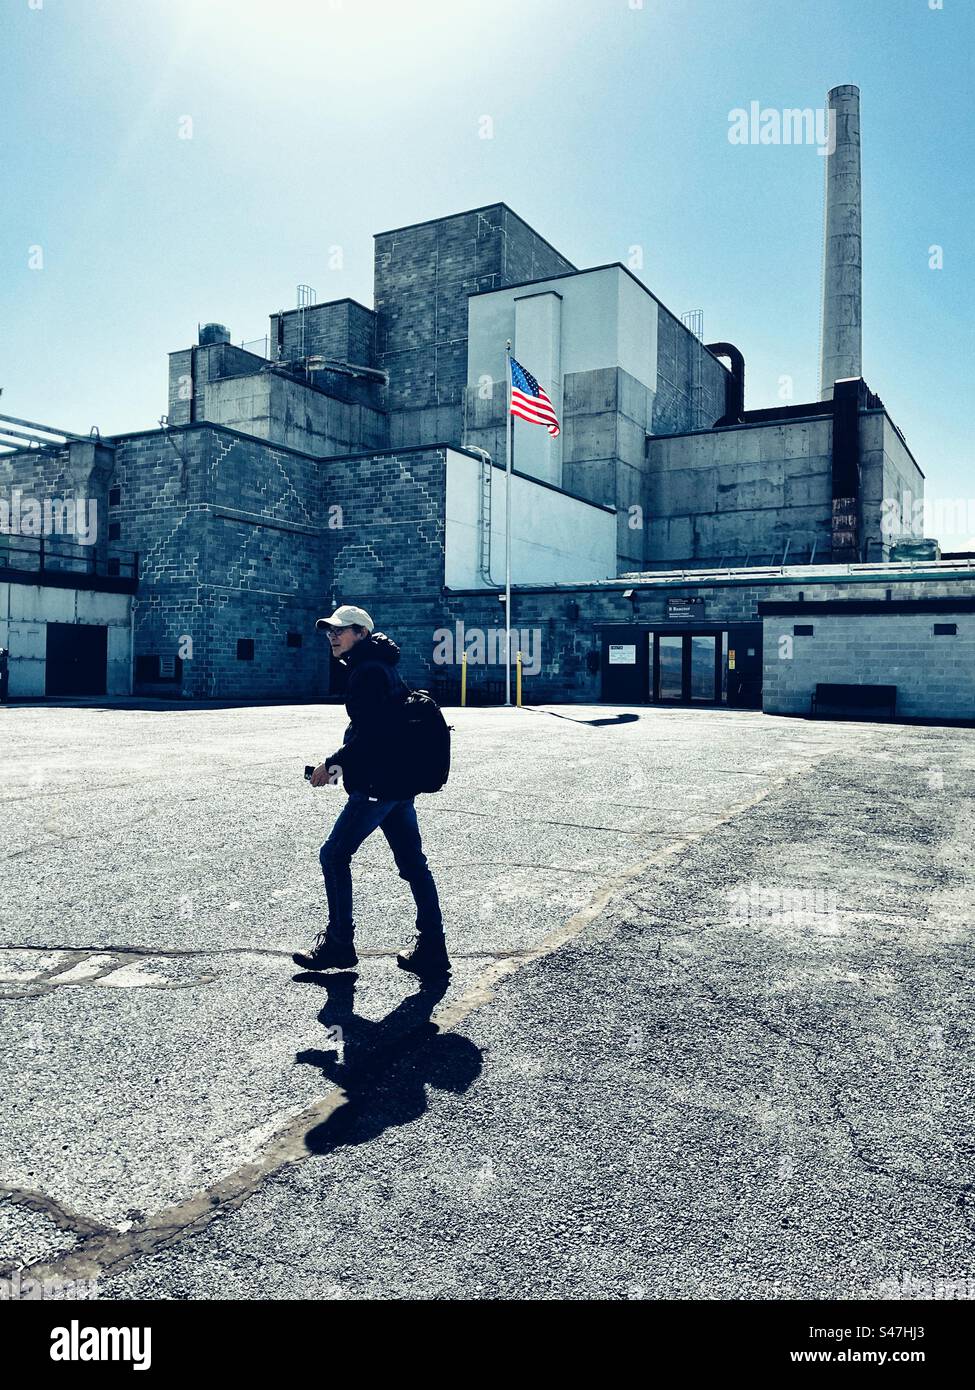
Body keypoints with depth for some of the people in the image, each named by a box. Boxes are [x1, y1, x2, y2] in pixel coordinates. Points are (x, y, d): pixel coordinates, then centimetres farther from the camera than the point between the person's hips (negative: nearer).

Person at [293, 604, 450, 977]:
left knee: (334, 855, 2)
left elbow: (369, 734, -21)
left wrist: (331, 764, -13)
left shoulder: (368, 671, -14)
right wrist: (342, 762, 16)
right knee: (412, 863, 10)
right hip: (400, 781, 10)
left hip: (377, 784, -10)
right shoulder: (383, 667, 18)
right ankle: (432, 950, 16)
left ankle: (339, 944, 12)